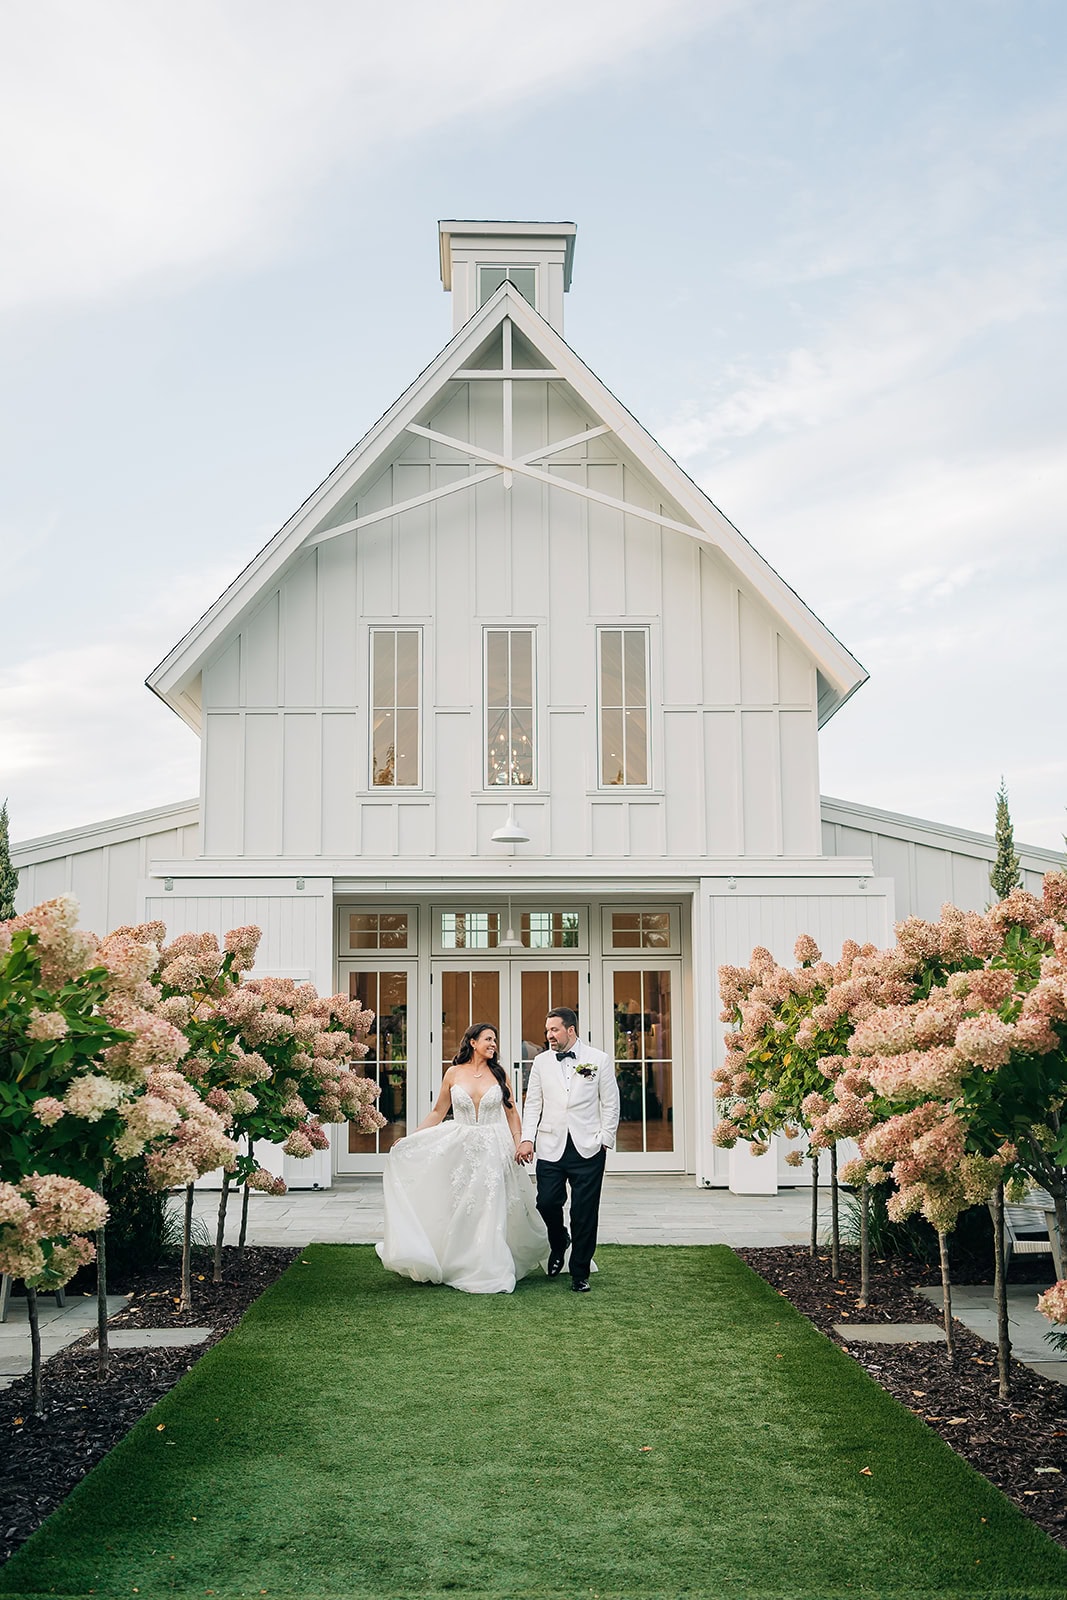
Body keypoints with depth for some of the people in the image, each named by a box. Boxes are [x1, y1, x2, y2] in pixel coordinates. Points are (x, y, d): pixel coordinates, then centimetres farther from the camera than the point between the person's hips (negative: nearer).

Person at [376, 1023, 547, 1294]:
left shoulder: (499, 1073, 2)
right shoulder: (454, 1073, 2)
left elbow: (511, 1113, 7)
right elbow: (438, 1112, 9)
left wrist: (518, 1143, -6)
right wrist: (409, 1138, 3)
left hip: (494, 1150, 0)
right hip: (460, 1149, 1)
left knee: (491, 1213, -1)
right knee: (460, 1212, 4)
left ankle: (491, 1273, 8)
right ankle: (462, 1269, 18)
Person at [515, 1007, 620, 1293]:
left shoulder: (599, 1060, 2)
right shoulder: (541, 1062, 8)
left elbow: (610, 1103, 5)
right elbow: (533, 1103, 9)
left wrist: (605, 1139, -2)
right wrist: (527, 1138, -2)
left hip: (588, 1148, -2)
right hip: (551, 1147, 2)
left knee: (584, 1213, 1)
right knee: (547, 1202, -6)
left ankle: (580, 1274, 14)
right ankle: (559, 1244, 27)